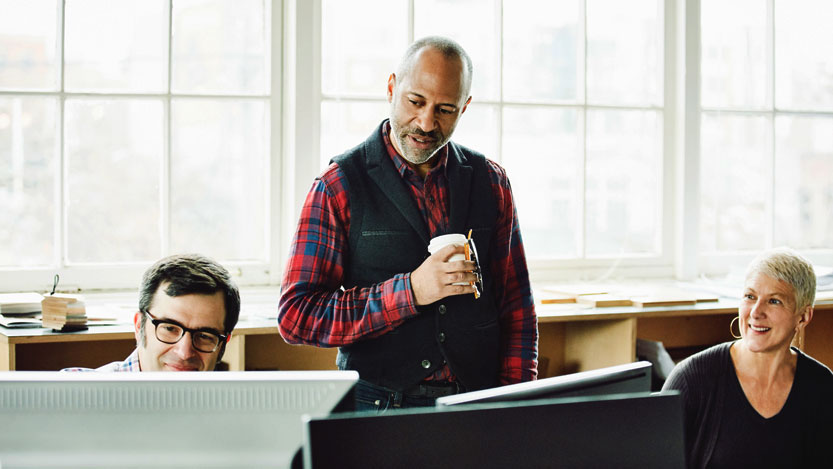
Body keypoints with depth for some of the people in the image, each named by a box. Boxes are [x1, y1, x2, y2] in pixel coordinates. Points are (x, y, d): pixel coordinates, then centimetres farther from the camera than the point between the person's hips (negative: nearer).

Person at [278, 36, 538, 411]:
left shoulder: (490, 182, 11)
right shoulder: (338, 186, -1)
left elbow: (516, 308, 16)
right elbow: (295, 317, -6)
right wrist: (411, 291, -15)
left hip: (478, 407, 3)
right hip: (380, 405, -3)